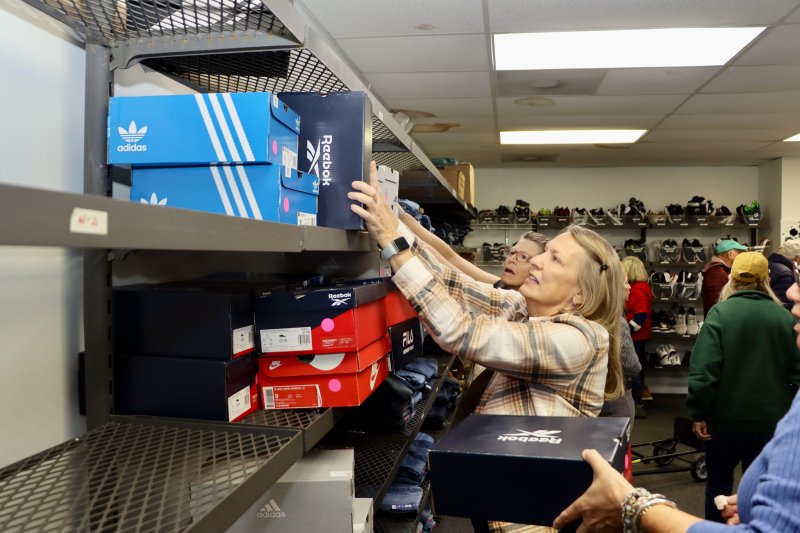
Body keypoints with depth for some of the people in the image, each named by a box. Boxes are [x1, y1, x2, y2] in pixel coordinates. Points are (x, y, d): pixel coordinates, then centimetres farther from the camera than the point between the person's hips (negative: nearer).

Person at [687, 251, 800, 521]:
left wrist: (698, 413, -9)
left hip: (727, 417, -2)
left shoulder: (721, 313, -13)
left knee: (719, 483, 17)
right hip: (771, 419, 2)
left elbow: (703, 370, -18)